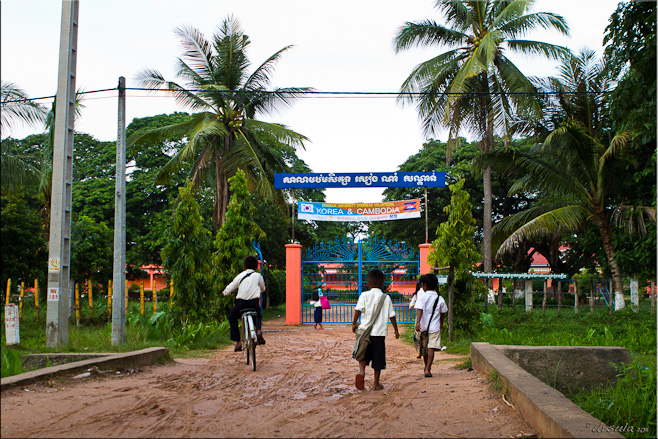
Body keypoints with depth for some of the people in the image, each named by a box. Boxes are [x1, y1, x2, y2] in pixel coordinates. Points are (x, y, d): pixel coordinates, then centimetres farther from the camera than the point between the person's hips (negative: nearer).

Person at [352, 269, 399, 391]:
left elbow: (358, 310, -12)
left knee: (363, 354, 13)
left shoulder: (364, 295, -1)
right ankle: (376, 383, 13)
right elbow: (391, 315, 5)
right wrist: (396, 329, 15)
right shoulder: (386, 298, 3)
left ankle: (361, 371, -15)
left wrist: (354, 324, 0)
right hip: (380, 332, 0)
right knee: (378, 358, 8)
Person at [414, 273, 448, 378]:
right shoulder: (440, 299, 3)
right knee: (431, 348, -7)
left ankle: (427, 367, 34)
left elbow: (420, 310, -18)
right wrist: (441, 324, 28)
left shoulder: (422, 298, -4)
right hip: (435, 327, -1)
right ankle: (428, 370, -20)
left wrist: (418, 322, -27)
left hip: (423, 327, 1)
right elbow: (443, 313, 13)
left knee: (424, 348, 17)